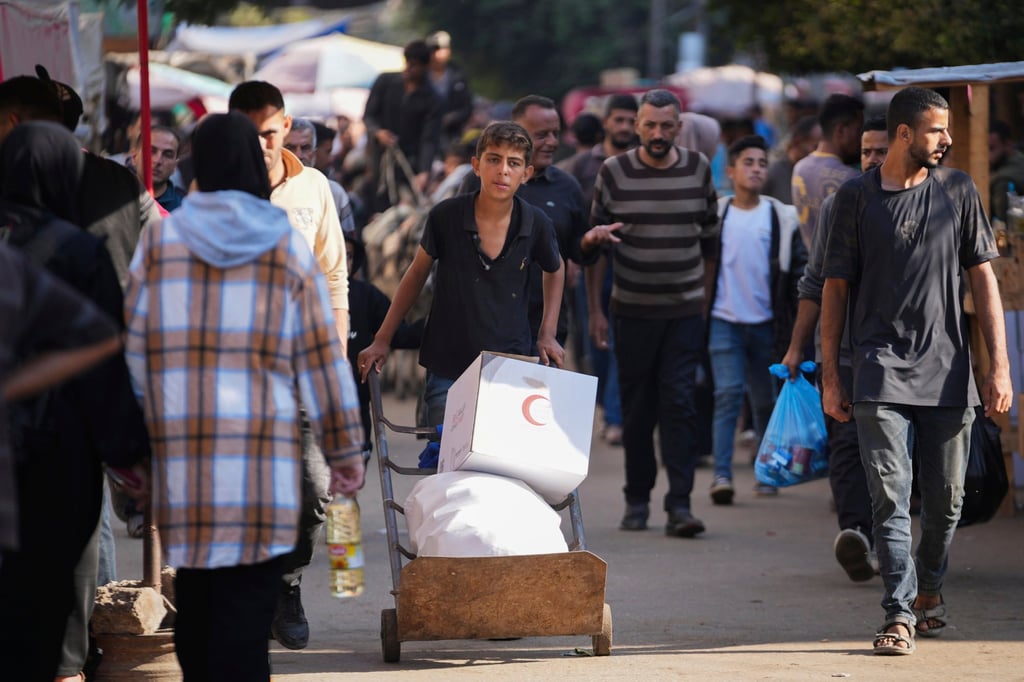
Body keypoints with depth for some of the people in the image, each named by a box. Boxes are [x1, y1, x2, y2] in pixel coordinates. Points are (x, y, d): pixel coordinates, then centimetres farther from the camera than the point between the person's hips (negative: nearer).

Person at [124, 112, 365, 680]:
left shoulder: (160, 240, 4)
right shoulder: (287, 244, 1)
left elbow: (134, 346, 4)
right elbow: (321, 353, 3)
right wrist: (343, 450, 10)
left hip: (179, 445, 2)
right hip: (264, 451, -2)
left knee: (193, 588, 13)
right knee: (248, 597, -3)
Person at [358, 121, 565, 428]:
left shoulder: (536, 224, -5)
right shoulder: (446, 216, -9)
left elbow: (554, 271, 17)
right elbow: (417, 273, 8)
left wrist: (547, 335, 9)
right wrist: (382, 340, 9)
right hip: (448, 370, -1)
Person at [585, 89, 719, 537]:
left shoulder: (698, 169, 4)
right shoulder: (615, 172, 0)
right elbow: (589, 242, 4)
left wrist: (708, 294, 16)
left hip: (685, 310, 0)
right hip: (632, 310, 0)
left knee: (679, 403, -8)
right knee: (637, 409, 4)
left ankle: (679, 504, -11)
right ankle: (637, 500, 15)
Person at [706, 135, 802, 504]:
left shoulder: (781, 217, 4)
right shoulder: (715, 215, 3)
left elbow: (797, 268, 5)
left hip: (765, 321, 1)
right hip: (724, 319, -1)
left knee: (765, 400, 9)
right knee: (728, 394, -11)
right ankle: (721, 474, -15)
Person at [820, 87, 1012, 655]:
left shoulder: (957, 191, 7)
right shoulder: (856, 198, 3)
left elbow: (982, 279, 8)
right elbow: (835, 288, 7)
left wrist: (999, 367, 1)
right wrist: (830, 377, 4)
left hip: (946, 371, 2)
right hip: (881, 373, -2)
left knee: (945, 499, 7)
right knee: (890, 496, -11)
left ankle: (929, 587, 31)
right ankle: (900, 614, -11)